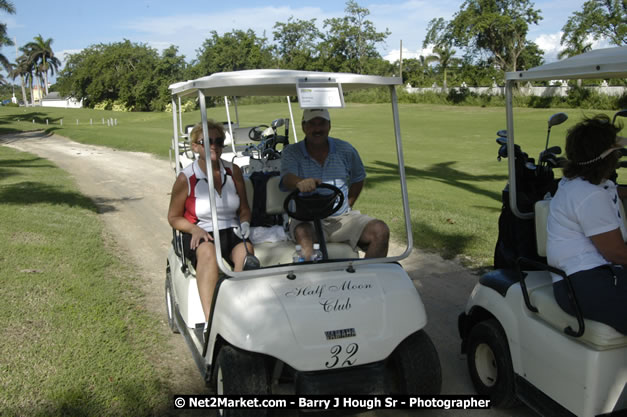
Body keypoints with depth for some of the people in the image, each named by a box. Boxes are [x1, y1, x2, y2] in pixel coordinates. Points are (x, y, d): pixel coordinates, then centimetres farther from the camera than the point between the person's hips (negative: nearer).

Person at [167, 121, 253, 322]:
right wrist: (195, 229, -13)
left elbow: (244, 209, 17)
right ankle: (210, 320, -43)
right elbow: (174, 217, 6)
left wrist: (244, 224, -5)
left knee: (246, 251, -32)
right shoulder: (186, 178, -2)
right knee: (208, 252, -38)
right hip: (200, 236, -2)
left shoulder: (233, 171, 8)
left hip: (231, 232, 3)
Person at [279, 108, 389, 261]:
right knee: (303, 233, -38)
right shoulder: (291, 153, 1)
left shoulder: (346, 150, 8)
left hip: (342, 218, 3)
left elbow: (358, 179, 22)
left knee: (381, 231, -20)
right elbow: (287, 179, -18)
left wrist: (347, 205, 8)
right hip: (307, 219, -2)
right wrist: (300, 183, -42)